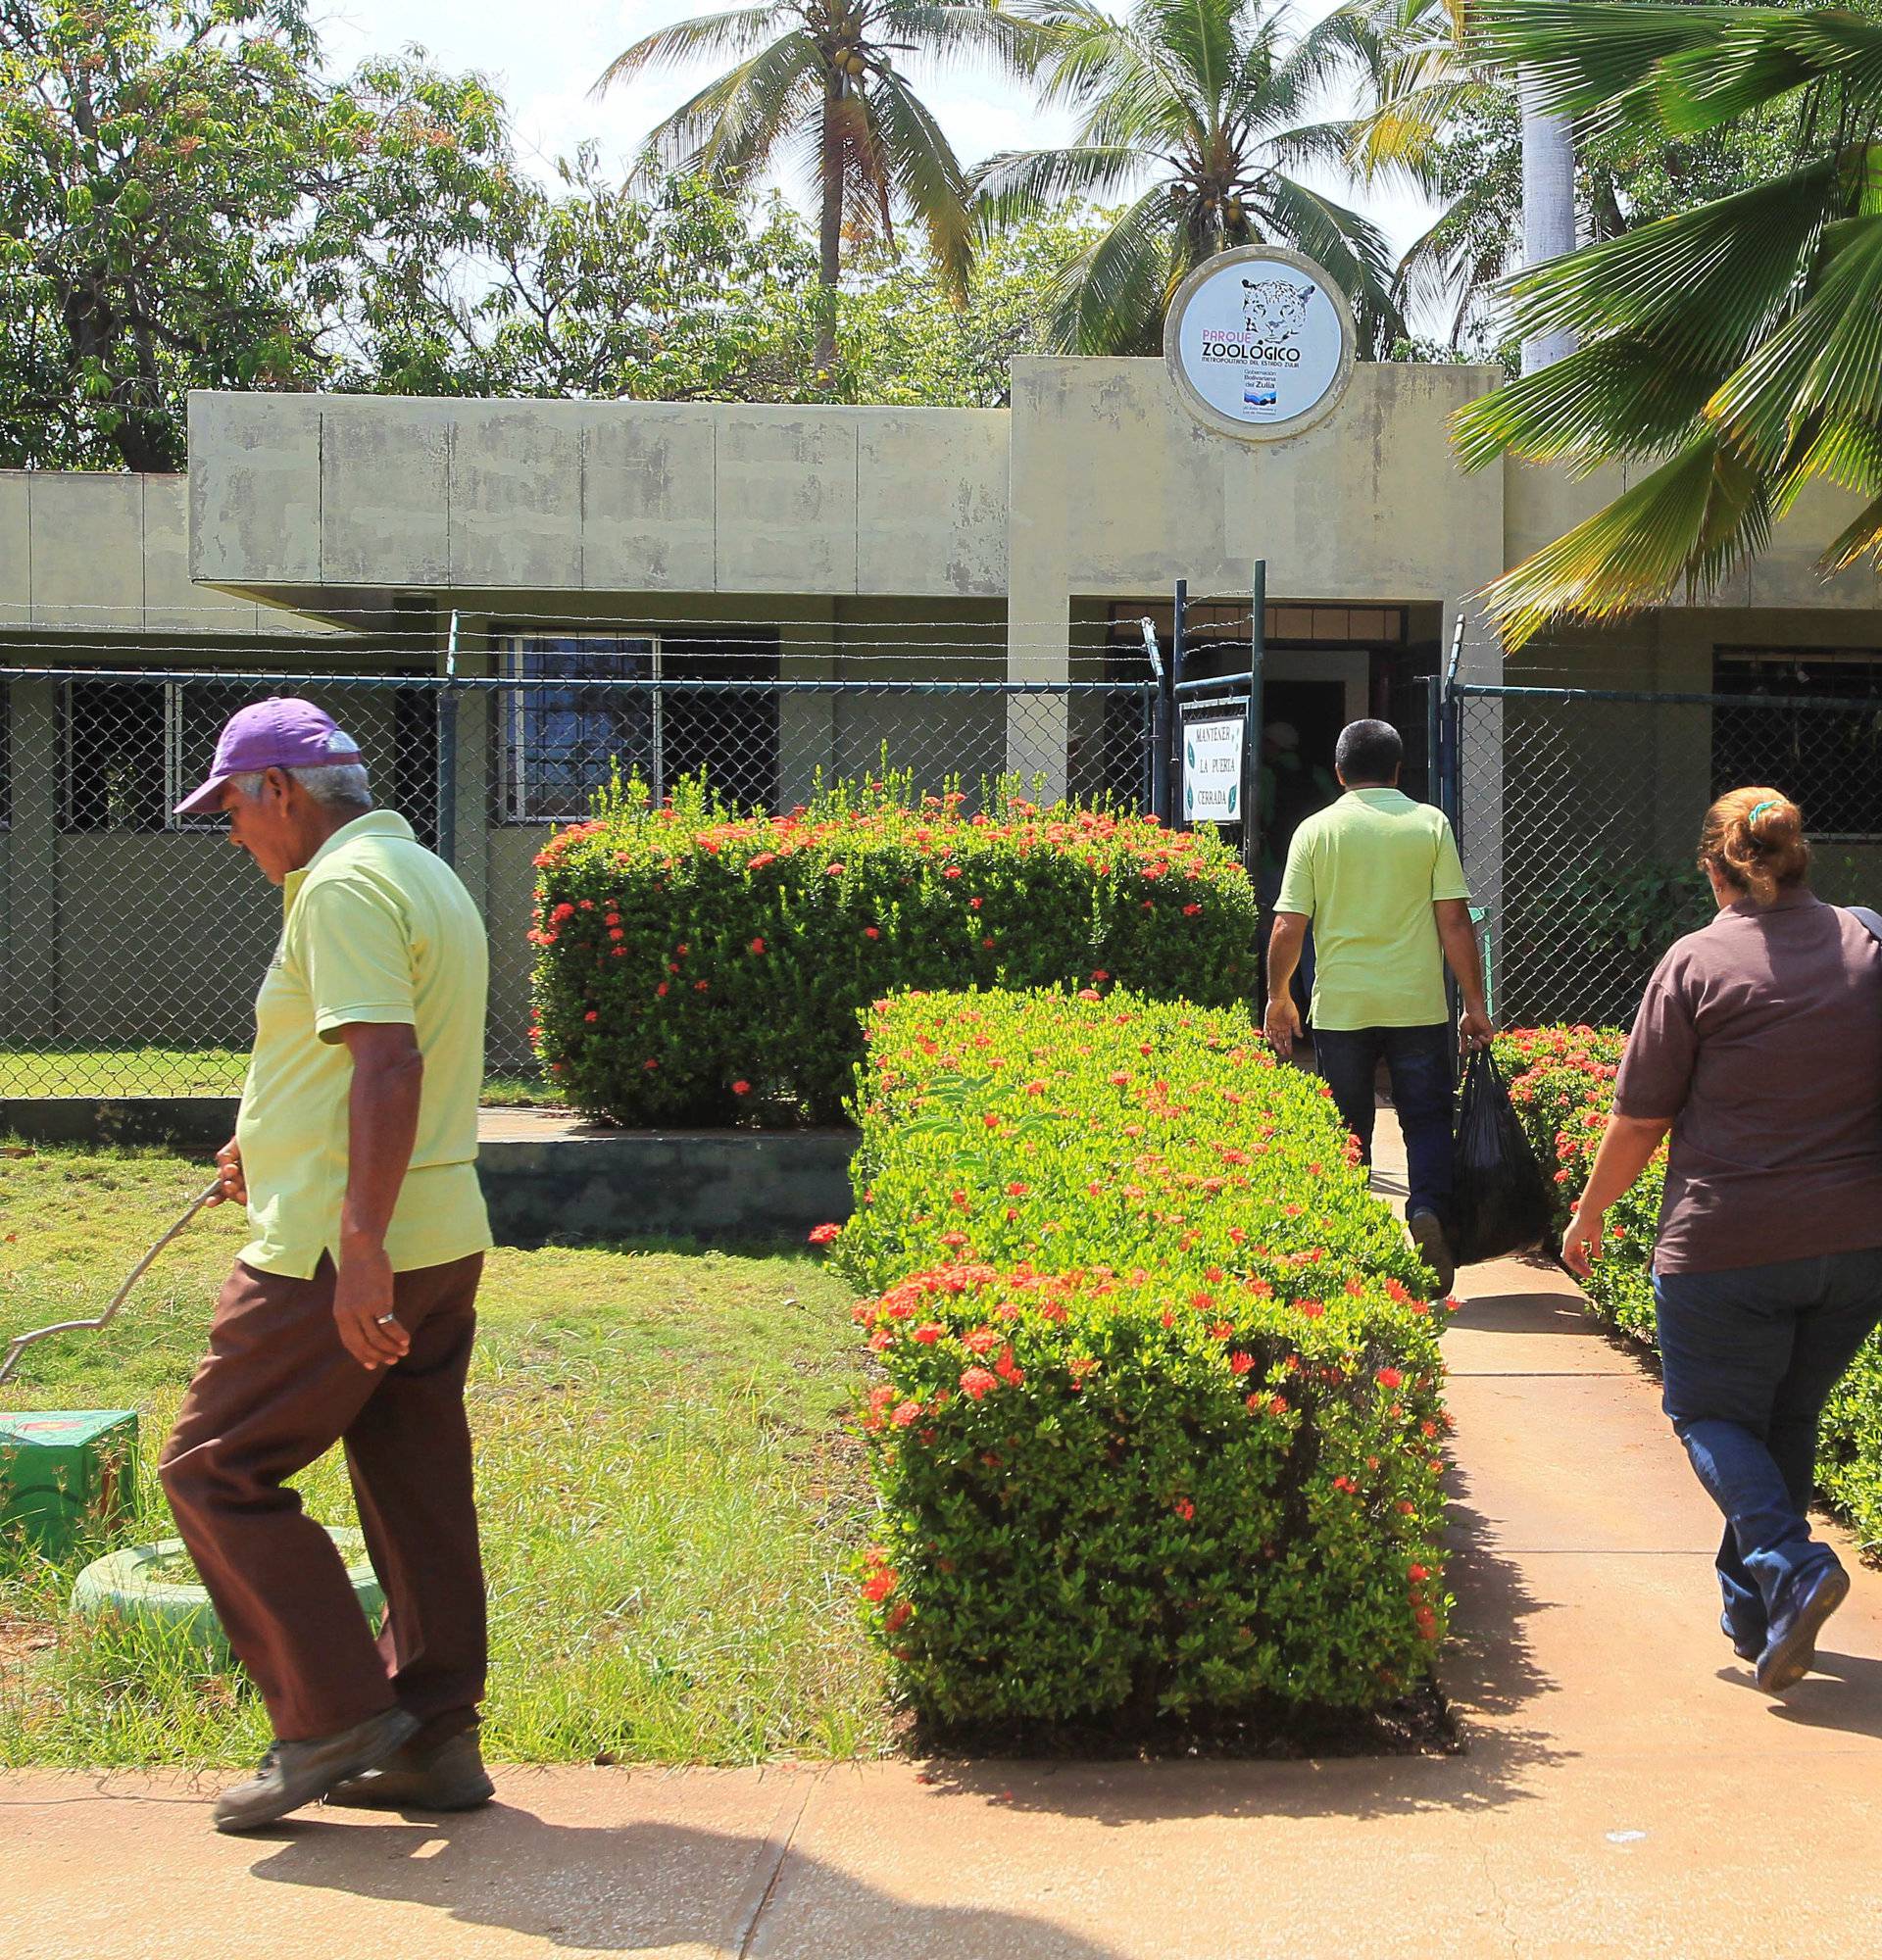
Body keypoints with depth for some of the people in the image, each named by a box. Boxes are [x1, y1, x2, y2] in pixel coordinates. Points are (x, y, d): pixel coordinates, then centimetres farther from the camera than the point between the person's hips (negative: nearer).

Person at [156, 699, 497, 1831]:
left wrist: (361, 1245, -30)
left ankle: (336, 1715, 0)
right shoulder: (426, 876, 17)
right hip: (440, 1242, 10)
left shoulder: (345, 888, -14)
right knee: (419, 1494, 11)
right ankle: (435, 1738, 17)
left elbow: (388, 1063, -26)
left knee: (216, 1472, 0)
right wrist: (279, 1153, 32)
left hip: (339, 1261, -10)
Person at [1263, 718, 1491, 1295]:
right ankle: (1428, 1209, -14)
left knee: (1347, 1134, 11)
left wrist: (1278, 998, 12)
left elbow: (1287, 929, -2)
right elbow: (1455, 922, -3)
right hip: (1419, 1005, 0)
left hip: (1340, 1008, 1)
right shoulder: (1429, 824, 1)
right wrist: (1475, 1004, 5)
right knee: (1428, 1120, 10)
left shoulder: (1316, 830, 1)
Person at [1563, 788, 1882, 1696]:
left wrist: (1589, 1214, 10)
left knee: (1712, 1413, 11)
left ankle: (1788, 1563, -12)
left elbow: (1638, 1120, -4)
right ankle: (1751, 1612, 25)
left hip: (1728, 1244, -4)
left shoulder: (1698, 961, -8)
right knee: (1788, 1420, 19)